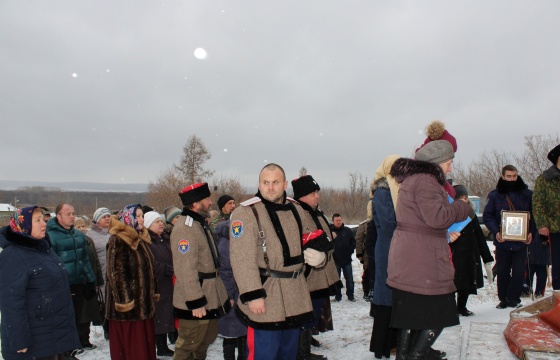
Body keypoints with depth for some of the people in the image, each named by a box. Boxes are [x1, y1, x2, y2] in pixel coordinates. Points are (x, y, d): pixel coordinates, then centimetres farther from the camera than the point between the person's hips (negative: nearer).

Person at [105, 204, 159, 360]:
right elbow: (116, 272, -17)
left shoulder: (141, 238, 13)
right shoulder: (118, 240, -13)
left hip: (144, 300, 8)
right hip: (128, 302, -8)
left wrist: (153, 293, 17)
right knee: (129, 343, 0)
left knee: (146, 343, 12)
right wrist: (124, 300, -20)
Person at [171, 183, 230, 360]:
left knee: (205, 340, 22)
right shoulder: (185, 228, -21)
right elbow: (185, 269, -27)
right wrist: (195, 302, -25)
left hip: (209, 296, 10)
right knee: (189, 345, 5)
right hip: (196, 301, -10)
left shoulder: (200, 223, 13)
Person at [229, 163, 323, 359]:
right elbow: (242, 260, -18)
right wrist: (253, 294, -23)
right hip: (265, 299, -6)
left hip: (295, 297, 7)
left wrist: (317, 255, 1)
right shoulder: (246, 213, -13)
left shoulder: (296, 209, 8)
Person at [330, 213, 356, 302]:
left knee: (349, 279, 8)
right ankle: (338, 296, 19)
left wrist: (350, 251, -1)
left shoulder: (347, 230, 2)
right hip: (335, 260, -2)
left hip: (347, 259, 2)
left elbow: (353, 242, 8)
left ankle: (350, 295, 19)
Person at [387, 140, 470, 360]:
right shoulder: (425, 181, -15)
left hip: (406, 264, 10)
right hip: (422, 264, -10)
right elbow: (437, 216, -23)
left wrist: (445, 233, 19)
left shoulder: (410, 179, 19)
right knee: (438, 316, 1)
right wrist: (462, 208, -6)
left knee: (411, 315, 15)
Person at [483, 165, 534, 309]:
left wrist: (531, 231, -6)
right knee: (502, 272, 8)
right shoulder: (494, 195, 1)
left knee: (519, 271, 1)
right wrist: (496, 231, -13)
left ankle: (514, 299, 14)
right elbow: (487, 216, 1)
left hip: (521, 241, 0)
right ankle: (503, 299, 20)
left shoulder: (527, 194, 4)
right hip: (502, 241, 0)